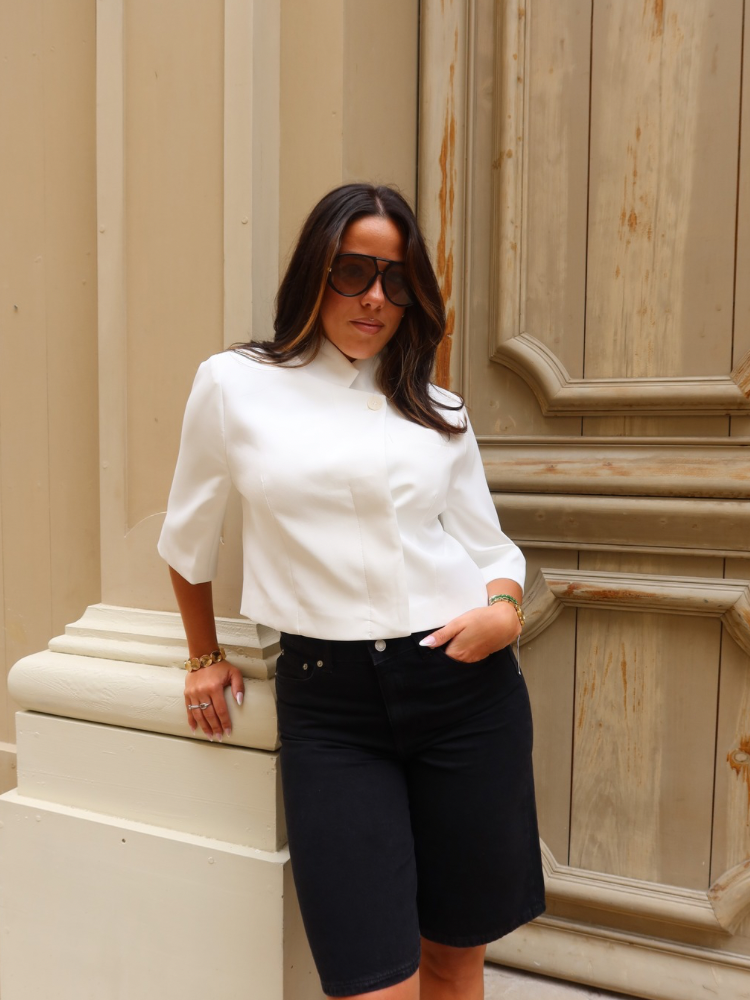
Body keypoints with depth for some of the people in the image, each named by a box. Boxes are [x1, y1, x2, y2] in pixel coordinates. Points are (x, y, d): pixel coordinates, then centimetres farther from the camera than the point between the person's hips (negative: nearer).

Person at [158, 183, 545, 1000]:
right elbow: (188, 541, 16)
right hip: (328, 700, -2)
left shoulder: (440, 411, 11)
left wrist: (506, 610, -8)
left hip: (464, 685, 3)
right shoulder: (233, 385, 5)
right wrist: (205, 656, 21)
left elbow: (490, 546, 13)